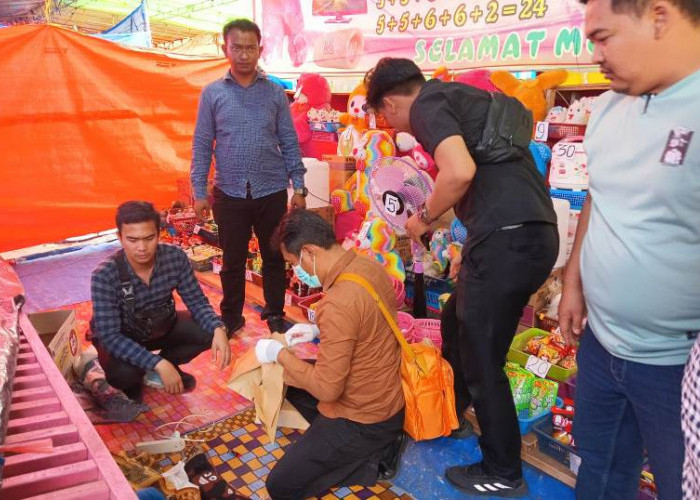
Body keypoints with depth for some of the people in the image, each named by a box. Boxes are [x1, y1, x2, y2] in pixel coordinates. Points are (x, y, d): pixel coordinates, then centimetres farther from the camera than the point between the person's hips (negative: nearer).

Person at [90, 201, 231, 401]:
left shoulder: (175, 258, -23)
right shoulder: (105, 275, -32)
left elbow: (197, 301, -13)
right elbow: (110, 336, -33)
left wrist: (218, 329, -34)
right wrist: (158, 363, -42)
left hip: (161, 327, 4)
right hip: (120, 338, -3)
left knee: (210, 331, -20)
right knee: (123, 374, -34)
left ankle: (168, 364, 9)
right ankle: (132, 381, 5)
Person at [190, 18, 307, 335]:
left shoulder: (275, 93, 3)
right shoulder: (212, 93, 2)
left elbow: (289, 143, 5)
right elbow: (202, 145, 3)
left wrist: (298, 187, 0)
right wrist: (199, 192, -1)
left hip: (271, 191, 0)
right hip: (229, 193, 0)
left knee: (274, 257, 11)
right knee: (233, 260, 11)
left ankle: (275, 314, 29)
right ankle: (231, 317, 28)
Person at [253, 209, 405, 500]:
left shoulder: (338, 303, -33)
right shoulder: (369, 267, -5)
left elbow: (326, 389, -26)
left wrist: (279, 353, -13)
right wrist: (318, 330, 6)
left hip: (362, 419, -9)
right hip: (384, 397, 9)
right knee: (289, 380, 24)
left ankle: (373, 457, 4)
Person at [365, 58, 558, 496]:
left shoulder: (427, 105, -4)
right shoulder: (464, 99, 24)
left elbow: (459, 171, -21)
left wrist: (425, 219, -5)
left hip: (506, 239, -10)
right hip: (534, 233, 10)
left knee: (481, 359, 5)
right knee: (458, 323, 25)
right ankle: (450, 413, 45)